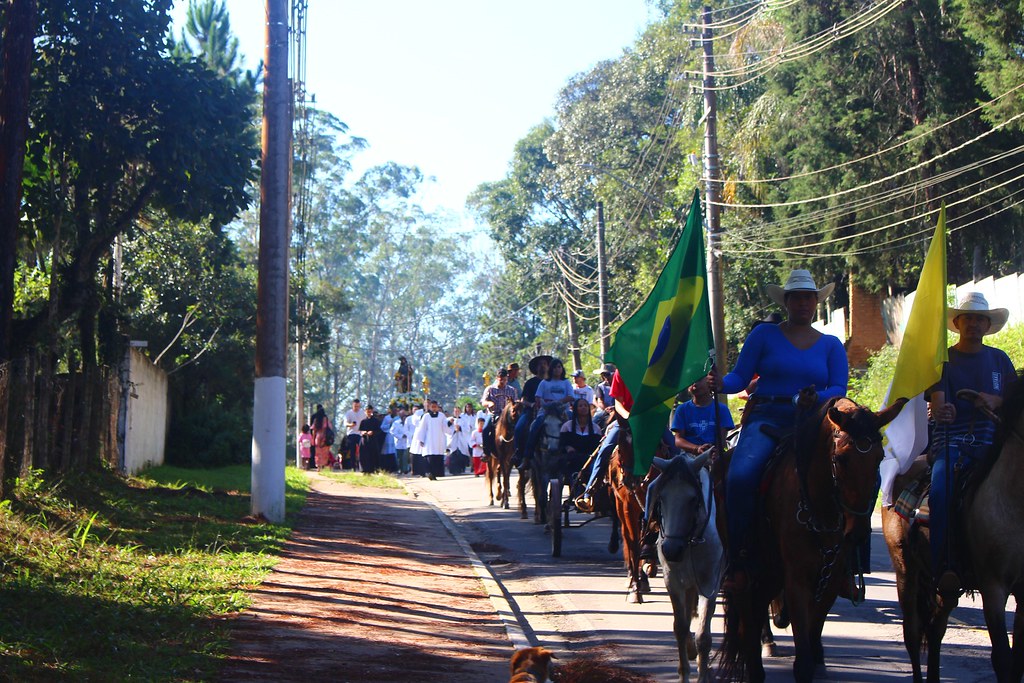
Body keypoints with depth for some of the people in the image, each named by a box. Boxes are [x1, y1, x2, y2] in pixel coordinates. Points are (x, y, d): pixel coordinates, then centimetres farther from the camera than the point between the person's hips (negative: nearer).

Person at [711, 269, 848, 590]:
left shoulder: (831, 345, 17)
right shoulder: (764, 335, 12)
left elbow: (839, 388, 5)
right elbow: (741, 377, 6)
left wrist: (816, 398, -17)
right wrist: (720, 382, -17)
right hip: (766, 417, -2)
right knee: (740, 475, -31)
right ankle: (737, 560, -20)